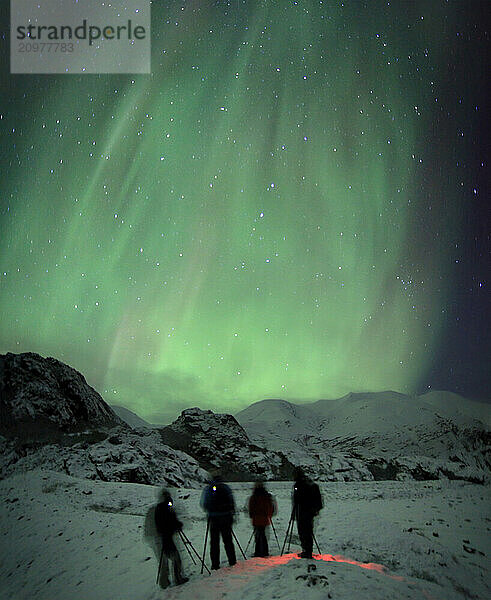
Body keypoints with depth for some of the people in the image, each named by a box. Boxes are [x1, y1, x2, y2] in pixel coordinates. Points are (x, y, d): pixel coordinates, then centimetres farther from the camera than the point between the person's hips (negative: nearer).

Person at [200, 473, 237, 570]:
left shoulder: (208, 489, 5)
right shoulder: (225, 487, 4)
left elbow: (203, 504, 3)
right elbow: (231, 501, 0)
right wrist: (232, 513, 7)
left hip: (213, 518, 0)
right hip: (226, 517, 0)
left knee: (214, 541, 4)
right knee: (228, 540, 9)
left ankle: (215, 564, 2)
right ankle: (232, 561, 10)